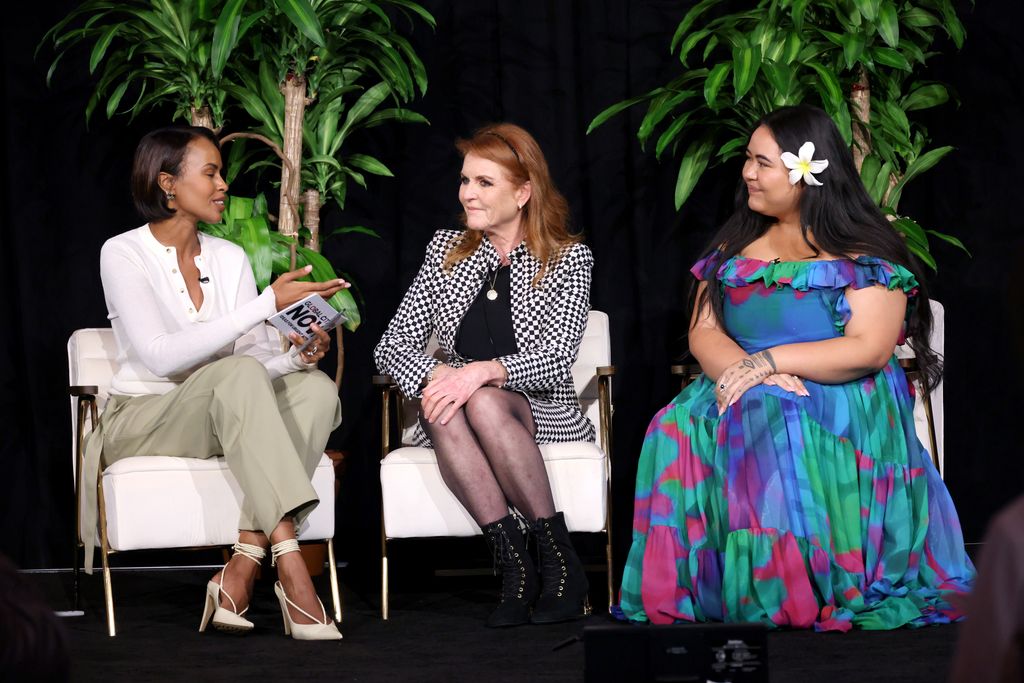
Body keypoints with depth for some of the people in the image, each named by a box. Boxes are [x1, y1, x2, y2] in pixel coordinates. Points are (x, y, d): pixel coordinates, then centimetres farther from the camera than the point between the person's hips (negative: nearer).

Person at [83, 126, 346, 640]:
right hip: (142, 420, -6)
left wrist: (295, 355, -22)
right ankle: (291, 572, -46)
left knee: (315, 386, -24)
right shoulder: (124, 254, -9)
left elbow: (260, 354, 2)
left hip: (223, 418, 6)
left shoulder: (230, 258, 10)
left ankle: (241, 572, -34)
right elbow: (161, 356, -23)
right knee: (237, 373, -35)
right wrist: (266, 304, -26)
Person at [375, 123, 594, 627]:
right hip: (459, 415, 2)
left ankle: (560, 563, -30)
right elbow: (392, 346, 6)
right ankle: (514, 567, -35)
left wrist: (485, 371, -29)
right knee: (443, 411, -34)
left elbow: (556, 361, -10)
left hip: (540, 413, -2)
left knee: (485, 403, -37)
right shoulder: (445, 251, 13)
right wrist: (432, 377, -18)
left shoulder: (568, 260, 3)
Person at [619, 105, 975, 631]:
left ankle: (795, 596, -28)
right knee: (682, 431, -29)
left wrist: (768, 361, -17)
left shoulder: (864, 252, 0)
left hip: (839, 402, -5)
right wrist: (744, 370, -14)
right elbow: (702, 331, 9)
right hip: (743, 396, 5)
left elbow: (869, 349, -11)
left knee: (778, 436, -38)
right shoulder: (735, 245, 18)